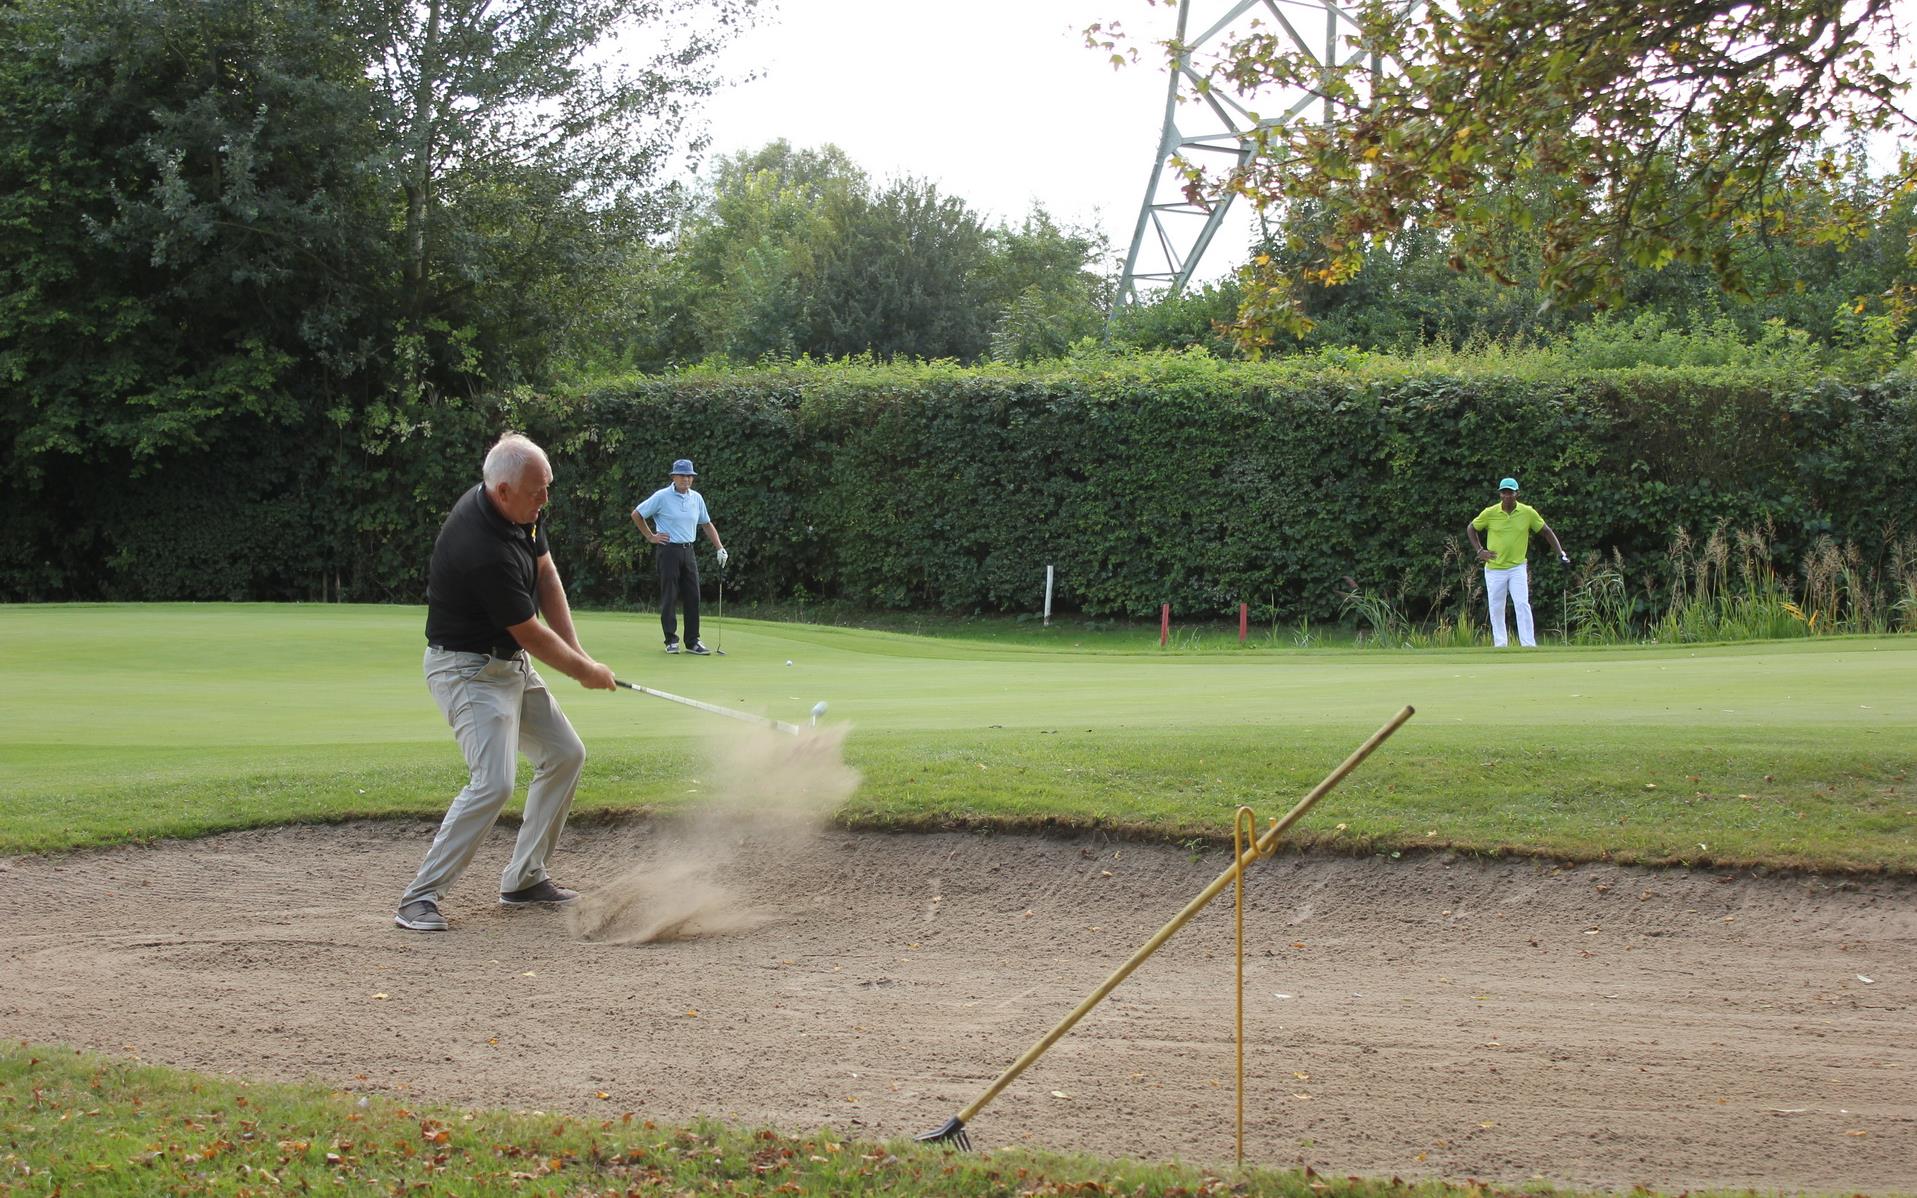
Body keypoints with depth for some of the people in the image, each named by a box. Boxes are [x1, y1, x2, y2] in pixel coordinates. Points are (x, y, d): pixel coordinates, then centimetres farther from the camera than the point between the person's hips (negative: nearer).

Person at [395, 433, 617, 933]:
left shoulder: (521, 510, -4)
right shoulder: (484, 550, -32)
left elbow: (546, 574, 9)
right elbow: (530, 634, -21)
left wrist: (575, 650, 1)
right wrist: (586, 672, -5)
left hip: (511, 663, 10)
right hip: (468, 670, -10)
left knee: (565, 755, 14)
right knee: (493, 782, -22)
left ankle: (524, 878, 21)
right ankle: (420, 897, -16)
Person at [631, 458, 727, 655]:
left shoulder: (696, 498, 9)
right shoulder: (662, 497, -7)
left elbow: (707, 524, 20)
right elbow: (636, 514, 0)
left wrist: (720, 548, 11)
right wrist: (651, 537, 0)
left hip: (688, 550, 5)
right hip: (669, 550, -5)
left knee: (693, 596, 2)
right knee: (669, 597, -2)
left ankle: (693, 641, 7)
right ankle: (671, 640, 4)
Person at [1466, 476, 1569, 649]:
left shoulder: (1528, 512, -5)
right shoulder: (1490, 513, -6)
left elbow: (1546, 531, 5)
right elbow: (1470, 528, 9)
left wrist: (1560, 553, -2)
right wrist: (1479, 550, 0)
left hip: (1517, 568, -1)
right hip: (1494, 569, 1)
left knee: (1522, 604, -13)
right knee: (1496, 608, 5)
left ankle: (1529, 643, -14)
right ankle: (1499, 644, 15)